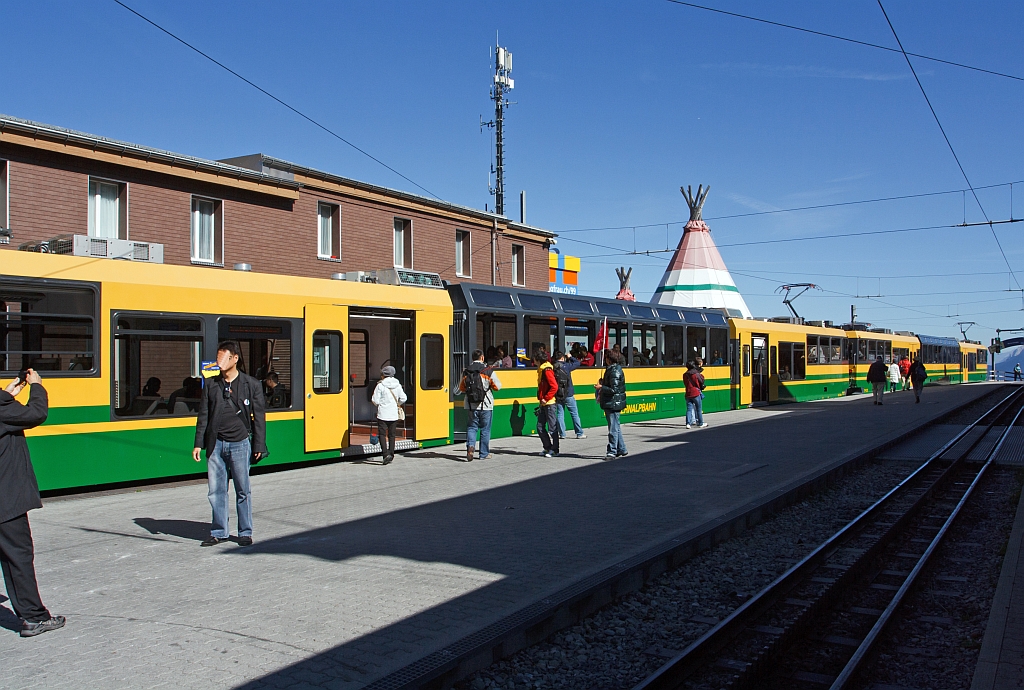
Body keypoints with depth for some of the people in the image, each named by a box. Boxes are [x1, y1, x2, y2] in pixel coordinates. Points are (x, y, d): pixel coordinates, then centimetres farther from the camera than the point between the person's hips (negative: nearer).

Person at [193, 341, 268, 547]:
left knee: (242, 490, 5)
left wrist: (259, 446, -3)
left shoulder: (251, 385, -1)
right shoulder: (211, 384, 7)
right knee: (216, 490, 6)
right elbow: (203, 415, 10)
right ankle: (219, 532, 18)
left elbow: (258, 417, 1)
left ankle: (245, 532, 16)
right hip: (216, 443, 3)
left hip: (240, 443, -3)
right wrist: (198, 443, 4)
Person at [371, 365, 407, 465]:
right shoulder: (397, 385, 3)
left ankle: (386, 454, -15)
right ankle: (391, 455, 16)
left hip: (383, 414, -4)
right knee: (391, 435, 14)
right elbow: (403, 398, 4)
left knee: (382, 434, 0)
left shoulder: (380, 385, -10)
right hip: (394, 415, 4)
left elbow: (375, 400, -10)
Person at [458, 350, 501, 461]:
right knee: (485, 429, 9)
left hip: (470, 405, 2)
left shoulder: (466, 372, 1)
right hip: (485, 405, -2)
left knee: (471, 427, 9)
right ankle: (484, 453, 15)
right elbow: (498, 386, -3)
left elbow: (462, 388, 10)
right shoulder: (488, 371, -9)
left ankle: (470, 446, -16)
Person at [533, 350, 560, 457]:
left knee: (552, 427, -1)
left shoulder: (547, 370, -15)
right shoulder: (541, 369, 14)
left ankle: (554, 450, 6)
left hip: (549, 403, -10)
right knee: (540, 427, 10)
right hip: (543, 404, 10)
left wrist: (546, 399, -18)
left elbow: (554, 387, -21)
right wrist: (540, 399, 16)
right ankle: (548, 447, 20)